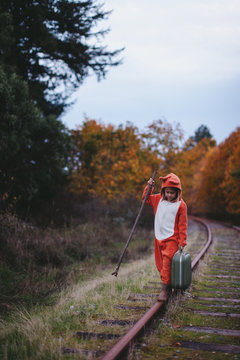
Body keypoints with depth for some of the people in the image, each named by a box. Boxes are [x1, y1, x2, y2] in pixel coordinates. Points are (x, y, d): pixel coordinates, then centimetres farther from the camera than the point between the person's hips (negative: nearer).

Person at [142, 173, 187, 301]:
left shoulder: (181, 205, -7)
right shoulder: (158, 199, 7)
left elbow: (182, 225, -4)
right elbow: (146, 199, 24)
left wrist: (182, 241, -6)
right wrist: (149, 187, 9)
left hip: (172, 239, -5)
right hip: (159, 238, 6)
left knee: (167, 262, -17)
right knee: (160, 265, 9)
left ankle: (164, 289, -16)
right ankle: (168, 284, 24)